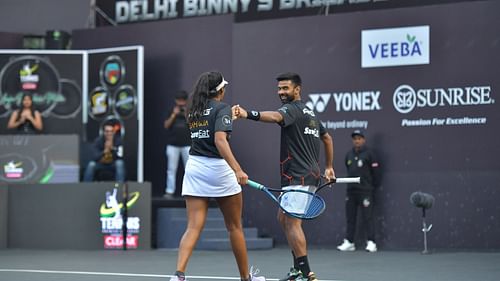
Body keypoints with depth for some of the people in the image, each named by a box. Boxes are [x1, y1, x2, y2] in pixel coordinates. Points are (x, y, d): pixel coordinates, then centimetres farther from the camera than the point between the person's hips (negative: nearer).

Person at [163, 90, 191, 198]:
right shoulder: (172, 111, 9)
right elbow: (166, 125, 2)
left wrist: (186, 115, -12)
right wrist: (174, 115, -8)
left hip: (187, 144, -1)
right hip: (173, 144, 1)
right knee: (171, 169, 1)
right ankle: (169, 191, 3)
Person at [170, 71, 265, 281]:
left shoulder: (193, 110, 10)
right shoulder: (221, 108, -9)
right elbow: (220, 140, -23)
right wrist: (237, 170, -31)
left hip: (194, 167, 5)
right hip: (217, 168, -5)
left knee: (193, 227, -2)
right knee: (235, 227, 11)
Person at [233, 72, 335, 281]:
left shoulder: (293, 109, -11)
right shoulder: (309, 112, 21)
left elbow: (274, 116, -35)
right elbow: (327, 138, 32)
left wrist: (247, 114, -50)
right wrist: (329, 167, 35)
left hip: (298, 176, -10)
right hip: (311, 174, 10)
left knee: (292, 222, -14)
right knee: (283, 219, 17)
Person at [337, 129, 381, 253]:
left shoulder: (369, 154, -4)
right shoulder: (349, 154, 12)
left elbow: (375, 171, -4)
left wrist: (374, 186, -2)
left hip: (365, 190, -6)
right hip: (350, 190, 6)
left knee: (367, 217, -8)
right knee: (350, 217, 7)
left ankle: (371, 243, -6)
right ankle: (349, 242, 11)